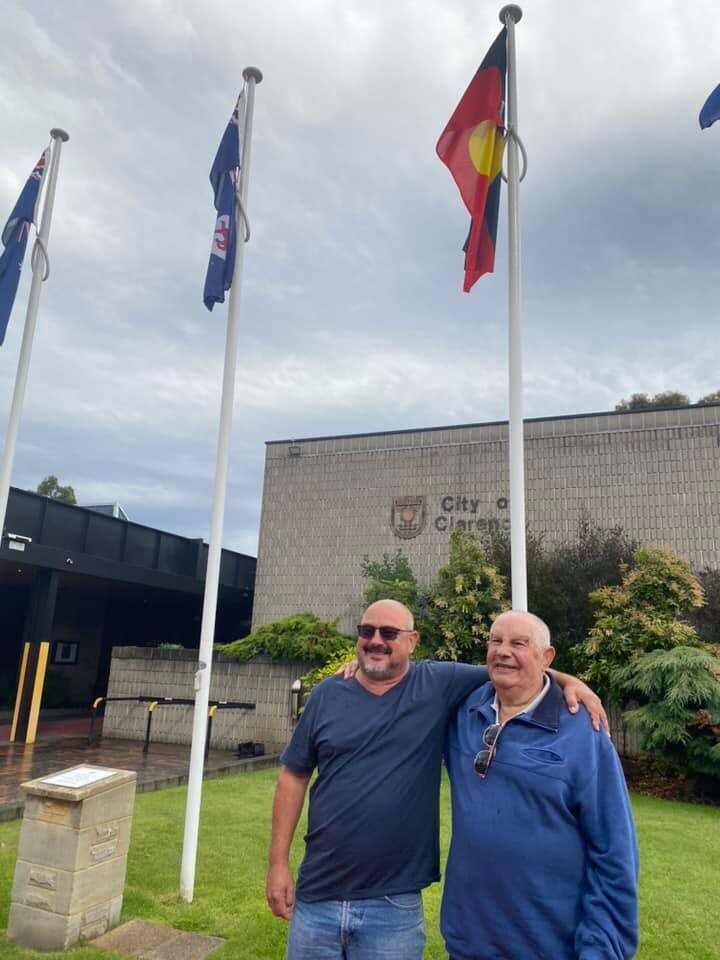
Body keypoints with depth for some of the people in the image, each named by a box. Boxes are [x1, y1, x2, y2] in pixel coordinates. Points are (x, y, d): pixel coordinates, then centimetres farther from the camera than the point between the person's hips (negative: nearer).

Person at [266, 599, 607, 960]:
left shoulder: (438, 684, -5)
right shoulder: (327, 694, 0)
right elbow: (294, 777, 4)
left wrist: (567, 680, -16)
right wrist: (278, 863, 2)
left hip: (394, 905, -2)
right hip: (316, 897, 2)